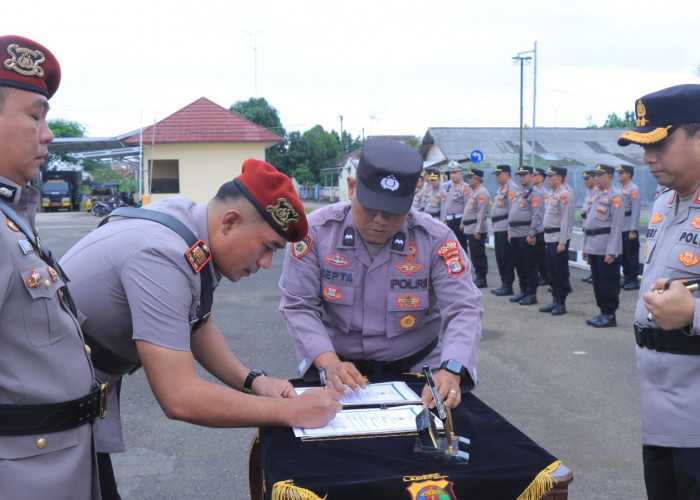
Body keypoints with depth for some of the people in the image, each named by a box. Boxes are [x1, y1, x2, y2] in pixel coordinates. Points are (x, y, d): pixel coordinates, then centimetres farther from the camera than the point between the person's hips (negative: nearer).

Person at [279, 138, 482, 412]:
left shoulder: (436, 240, -11)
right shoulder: (315, 231, -12)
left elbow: (463, 310, -15)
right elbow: (299, 307, -10)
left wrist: (451, 371, -33)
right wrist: (329, 362, -26)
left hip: (415, 366, 0)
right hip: (337, 365, 0)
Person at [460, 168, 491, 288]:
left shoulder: (482, 193, -15)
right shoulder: (472, 191, 16)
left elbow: (482, 213, -19)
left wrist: (478, 230, -21)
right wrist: (463, 222, 21)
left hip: (477, 230, -10)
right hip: (469, 228, 10)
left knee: (478, 254, -4)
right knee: (474, 254, 13)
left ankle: (482, 280, 2)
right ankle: (478, 277, 20)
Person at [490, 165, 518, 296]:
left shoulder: (511, 188, -12)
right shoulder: (501, 189, 19)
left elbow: (513, 210, -18)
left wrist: (510, 231, -21)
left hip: (505, 229, -10)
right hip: (498, 229, 10)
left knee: (506, 258, -4)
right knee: (500, 256, 13)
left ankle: (508, 286, 2)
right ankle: (504, 284, 20)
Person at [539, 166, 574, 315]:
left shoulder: (564, 194, -14)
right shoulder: (552, 194, 14)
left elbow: (565, 220, -18)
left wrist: (562, 242, -20)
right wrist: (547, 238, 17)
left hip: (558, 239, -9)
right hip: (549, 237, 9)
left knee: (561, 273, -1)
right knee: (552, 272, 13)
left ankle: (561, 304, 6)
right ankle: (555, 301, 21)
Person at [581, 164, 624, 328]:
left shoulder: (615, 196, -10)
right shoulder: (596, 195, 16)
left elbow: (617, 225, -16)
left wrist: (611, 251, -19)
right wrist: (585, 246, 18)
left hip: (606, 249, -8)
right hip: (594, 249, 8)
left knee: (608, 283, -2)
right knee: (597, 282, 12)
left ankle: (610, 316, 6)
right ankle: (603, 312, 21)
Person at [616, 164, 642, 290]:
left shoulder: (633, 189, -10)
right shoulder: (620, 189, 15)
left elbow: (636, 210, -15)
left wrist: (633, 230, -18)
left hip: (630, 229, -8)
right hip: (620, 229, 8)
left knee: (632, 256, -2)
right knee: (623, 255, 12)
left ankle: (634, 280, 4)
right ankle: (626, 278, 21)